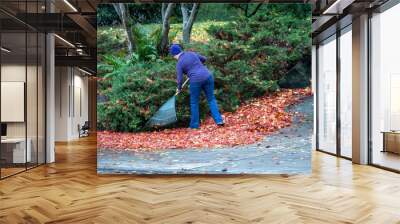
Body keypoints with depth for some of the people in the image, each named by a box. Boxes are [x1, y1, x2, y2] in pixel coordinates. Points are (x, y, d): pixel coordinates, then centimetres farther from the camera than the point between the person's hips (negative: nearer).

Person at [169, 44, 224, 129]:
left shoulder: (179, 63, 1)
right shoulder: (191, 53, 13)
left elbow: (180, 79, 0)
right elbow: (204, 59, 25)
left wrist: (179, 88, 19)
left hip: (196, 80, -4)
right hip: (207, 76, 4)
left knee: (194, 102, 13)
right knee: (211, 99, 13)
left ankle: (195, 124, 19)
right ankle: (219, 120, 5)